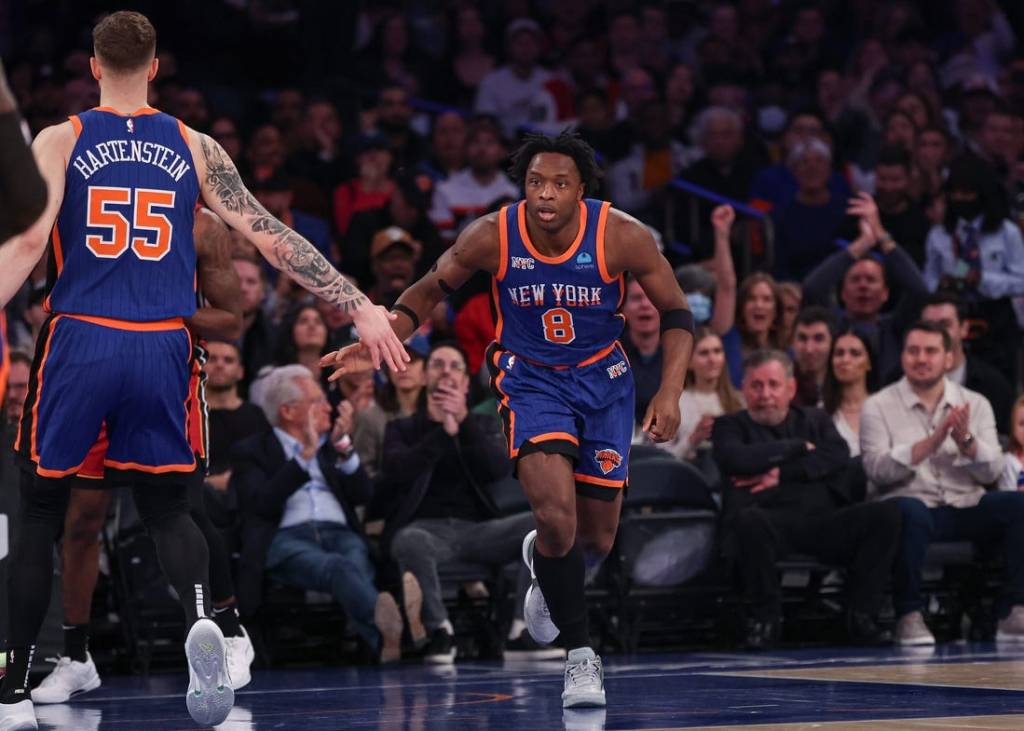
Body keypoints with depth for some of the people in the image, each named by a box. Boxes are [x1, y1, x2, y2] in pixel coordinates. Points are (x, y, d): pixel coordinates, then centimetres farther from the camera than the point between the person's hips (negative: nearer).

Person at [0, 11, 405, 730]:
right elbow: (273, 238, 3)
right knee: (167, 507, 13)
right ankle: (202, 618, -19)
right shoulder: (194, 148, 8)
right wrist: (360, 306, 4)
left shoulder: (59, 142, 3)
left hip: (80, 342, -1)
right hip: (162, 347, 1)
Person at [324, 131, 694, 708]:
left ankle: (548, 568, 47)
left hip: (603, 378, 1)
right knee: (556, 514, -24)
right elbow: (431, 291, -1)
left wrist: (671, 391, -21)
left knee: (597, 539, 8)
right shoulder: (491, 237, -19)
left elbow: (677, 313, -8)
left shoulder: (622, 237, -21)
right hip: (530, 376, -1)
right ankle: (581, 656, -10)